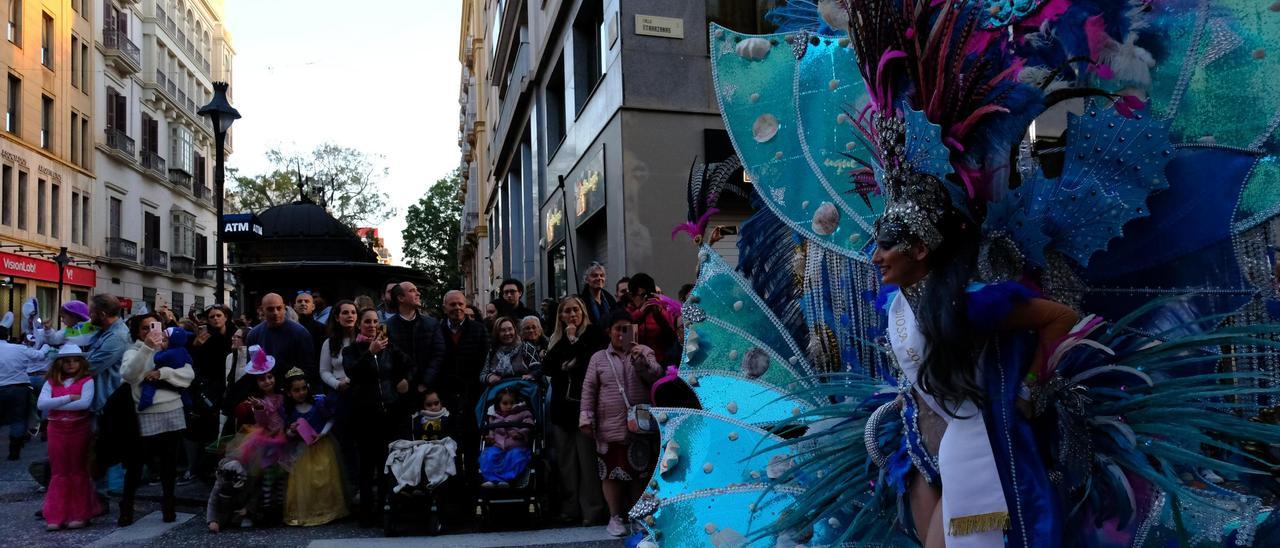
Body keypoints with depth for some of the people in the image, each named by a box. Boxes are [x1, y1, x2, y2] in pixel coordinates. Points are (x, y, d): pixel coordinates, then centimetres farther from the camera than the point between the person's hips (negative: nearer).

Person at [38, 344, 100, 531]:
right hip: (57, 430, 3)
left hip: (79, 429, -3)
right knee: (58, 473, 8)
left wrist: (55, 404, -13)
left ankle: (79, 515, 13)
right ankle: (55, 516, 13)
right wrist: (69, 398, -17)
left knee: (78, 472, 6)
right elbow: (41, 404, -10)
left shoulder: (87, 381, -4)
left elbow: (85, 403, -19)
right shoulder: (51, 382, 5)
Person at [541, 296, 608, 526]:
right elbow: (547, 368, 2)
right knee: (565, 461, 6)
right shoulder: (557, 339, 15)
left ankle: (593, 510, -2)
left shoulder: (593, 333, 1)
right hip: (561, 407, 5)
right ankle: (570, 509, 14)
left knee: (587, 459, -8)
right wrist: (566, 340, -2)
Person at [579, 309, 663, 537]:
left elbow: (656, 375, -5)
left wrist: (641, 362, -21)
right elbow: (589, 389, 4)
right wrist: (586, 418, -4)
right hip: (609, 427, 0)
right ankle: (615, 517, 16)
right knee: (611, 471, 3)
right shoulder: (599, 358, 7)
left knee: (639, 471, 5)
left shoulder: (644, 352, 8)